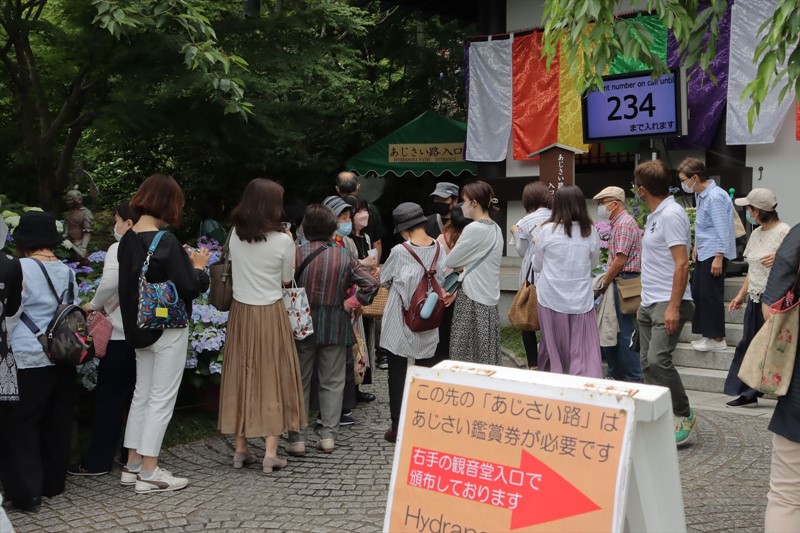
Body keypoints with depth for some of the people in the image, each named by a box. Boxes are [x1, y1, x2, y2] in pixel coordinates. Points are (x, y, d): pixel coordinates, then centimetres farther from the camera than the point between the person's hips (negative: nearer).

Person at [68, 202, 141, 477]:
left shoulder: (119, 249, -12)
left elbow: (110, 282, -27)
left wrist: (94, 305, -9)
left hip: (120, 336, -6)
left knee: (109, 397, 2)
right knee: (136, 395, 13)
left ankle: (98, 460, 7)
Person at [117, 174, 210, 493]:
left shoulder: (128, 239, 3)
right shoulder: (165, 242, -21)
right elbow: (189, 288, -20)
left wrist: (185, 263, 8)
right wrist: (199, 266, -1)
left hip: (139, 327, 8)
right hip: (168, 328, -8)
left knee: (142, 394, 16)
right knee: (161, 398, 0)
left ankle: (133, 465, 23)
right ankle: (148, 473, 6)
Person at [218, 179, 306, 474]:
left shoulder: (235, 235, -1)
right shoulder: (282, 240, -13)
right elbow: (286, 279, 0)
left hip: (240, 312, 4)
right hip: (270, 314, -4)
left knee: (241, 377, 12)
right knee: (272, 378, 4)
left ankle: (241, 449, 18)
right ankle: (270, 453, 4)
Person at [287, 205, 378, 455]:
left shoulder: (298, 253, -8)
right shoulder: (344, 257, -3)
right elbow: (371, 283, -10)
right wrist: (350, 303, -1)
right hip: (335, 325, 1)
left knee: (300, 381, 8)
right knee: (332, 382, 10)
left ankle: (296, 438, 9)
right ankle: (328, 435, 8)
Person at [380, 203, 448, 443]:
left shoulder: (400, 252, -16)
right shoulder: (439, 249, -5)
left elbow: (384, 280, 0)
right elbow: (442, 282, 5)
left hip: (400, 323, -4)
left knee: (397, 374, 7)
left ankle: (397, 427, 10)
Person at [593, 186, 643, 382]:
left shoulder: (625, 224, -14)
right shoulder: (618, 223, 18)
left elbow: (620, 260, -20)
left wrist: (604, 283, -11)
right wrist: (606, 280, 14)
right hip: (619, 282, 10)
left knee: (625, 332, -6)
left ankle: (634, 378, 1)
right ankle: (616, 374, 22)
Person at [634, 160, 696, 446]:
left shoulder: (671, 215, -14)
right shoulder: (656, 215, 15)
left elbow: (682, 264, -19)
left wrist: (673, 306, -23)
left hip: (667, 303, -10)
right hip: (649, 303, 10)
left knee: (658, 360, -18)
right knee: (647, 363, 8)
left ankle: (684, 415, -2)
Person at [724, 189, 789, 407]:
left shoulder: (784, 232, -13)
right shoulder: (756, 234, 12)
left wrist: (779, 259, -31)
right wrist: (741, 295, 17)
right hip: (756, 299, 8)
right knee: (750, 345, 11)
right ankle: (749, 393, 20)